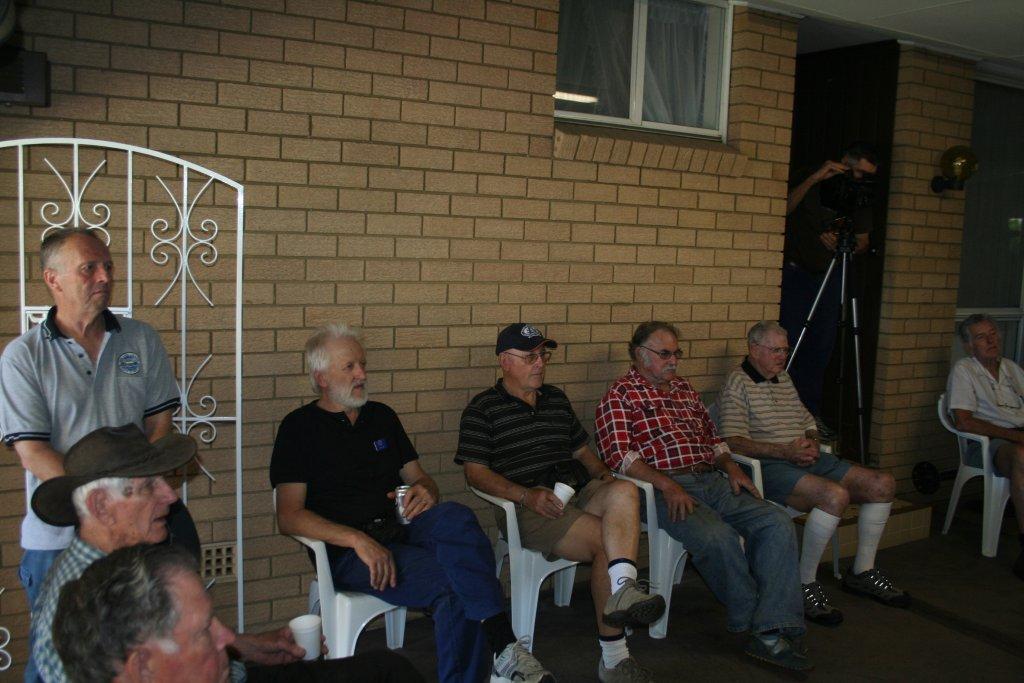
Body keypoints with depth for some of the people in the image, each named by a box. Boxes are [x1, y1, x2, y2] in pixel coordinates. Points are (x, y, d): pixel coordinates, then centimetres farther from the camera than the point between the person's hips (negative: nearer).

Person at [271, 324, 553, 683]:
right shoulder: (299, 427, 4)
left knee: (456, 518, -33)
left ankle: (503, 644, -39)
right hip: (347, 551, -4)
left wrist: (425, 490, -4)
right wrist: (357, 539, -22)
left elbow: (419, 477, 24)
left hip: (401, 529, 4)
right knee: (451, 584, -32)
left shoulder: (381, 416, 21)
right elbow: (289, 516, -6)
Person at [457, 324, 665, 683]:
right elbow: (475, 472, -4)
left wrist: (602, 475, 6)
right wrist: (527, 495, -18)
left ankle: (622, 591, -43)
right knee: (610, 540, -27)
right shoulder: (482, 409, 4)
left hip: (578, 493, 5)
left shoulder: (556, 399, 24)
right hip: (529, 506, -5)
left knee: (624, 492, -30)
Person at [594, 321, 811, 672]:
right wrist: (666, 485, -20)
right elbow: (618, 454, -10)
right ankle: (752, 620, -9)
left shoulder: (684, 388, 26)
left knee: (777, 523, -15)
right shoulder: (621, 394, 3)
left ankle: (772, 632, -19)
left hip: (712, 480, 7)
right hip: (664, 487, -7)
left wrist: (730, 466, 9)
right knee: (717, 535, -33)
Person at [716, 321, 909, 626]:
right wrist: (786, 452, -23)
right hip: (769, 466, -9)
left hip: (807, 460, 9)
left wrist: (812, 444, 4)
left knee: (883, 484, 0)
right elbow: (733, 442, -17)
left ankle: (863, 572, 13)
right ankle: (805, 584, -19)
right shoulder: (737, 384, -6)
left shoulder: (784, 379, 22)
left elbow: (809, 423, 28)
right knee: (836, 495, -33)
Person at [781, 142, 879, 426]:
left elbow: (862, 240, 6)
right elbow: (783, 210, -24)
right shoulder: (810, 182, -9)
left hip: (829, 275, 5)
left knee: (821, 348, 4)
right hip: (795, 272, -4)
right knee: (791, 344, -9)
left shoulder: (861, 197, 4)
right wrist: (814, 179, -30)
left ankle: (811, 413, 12)